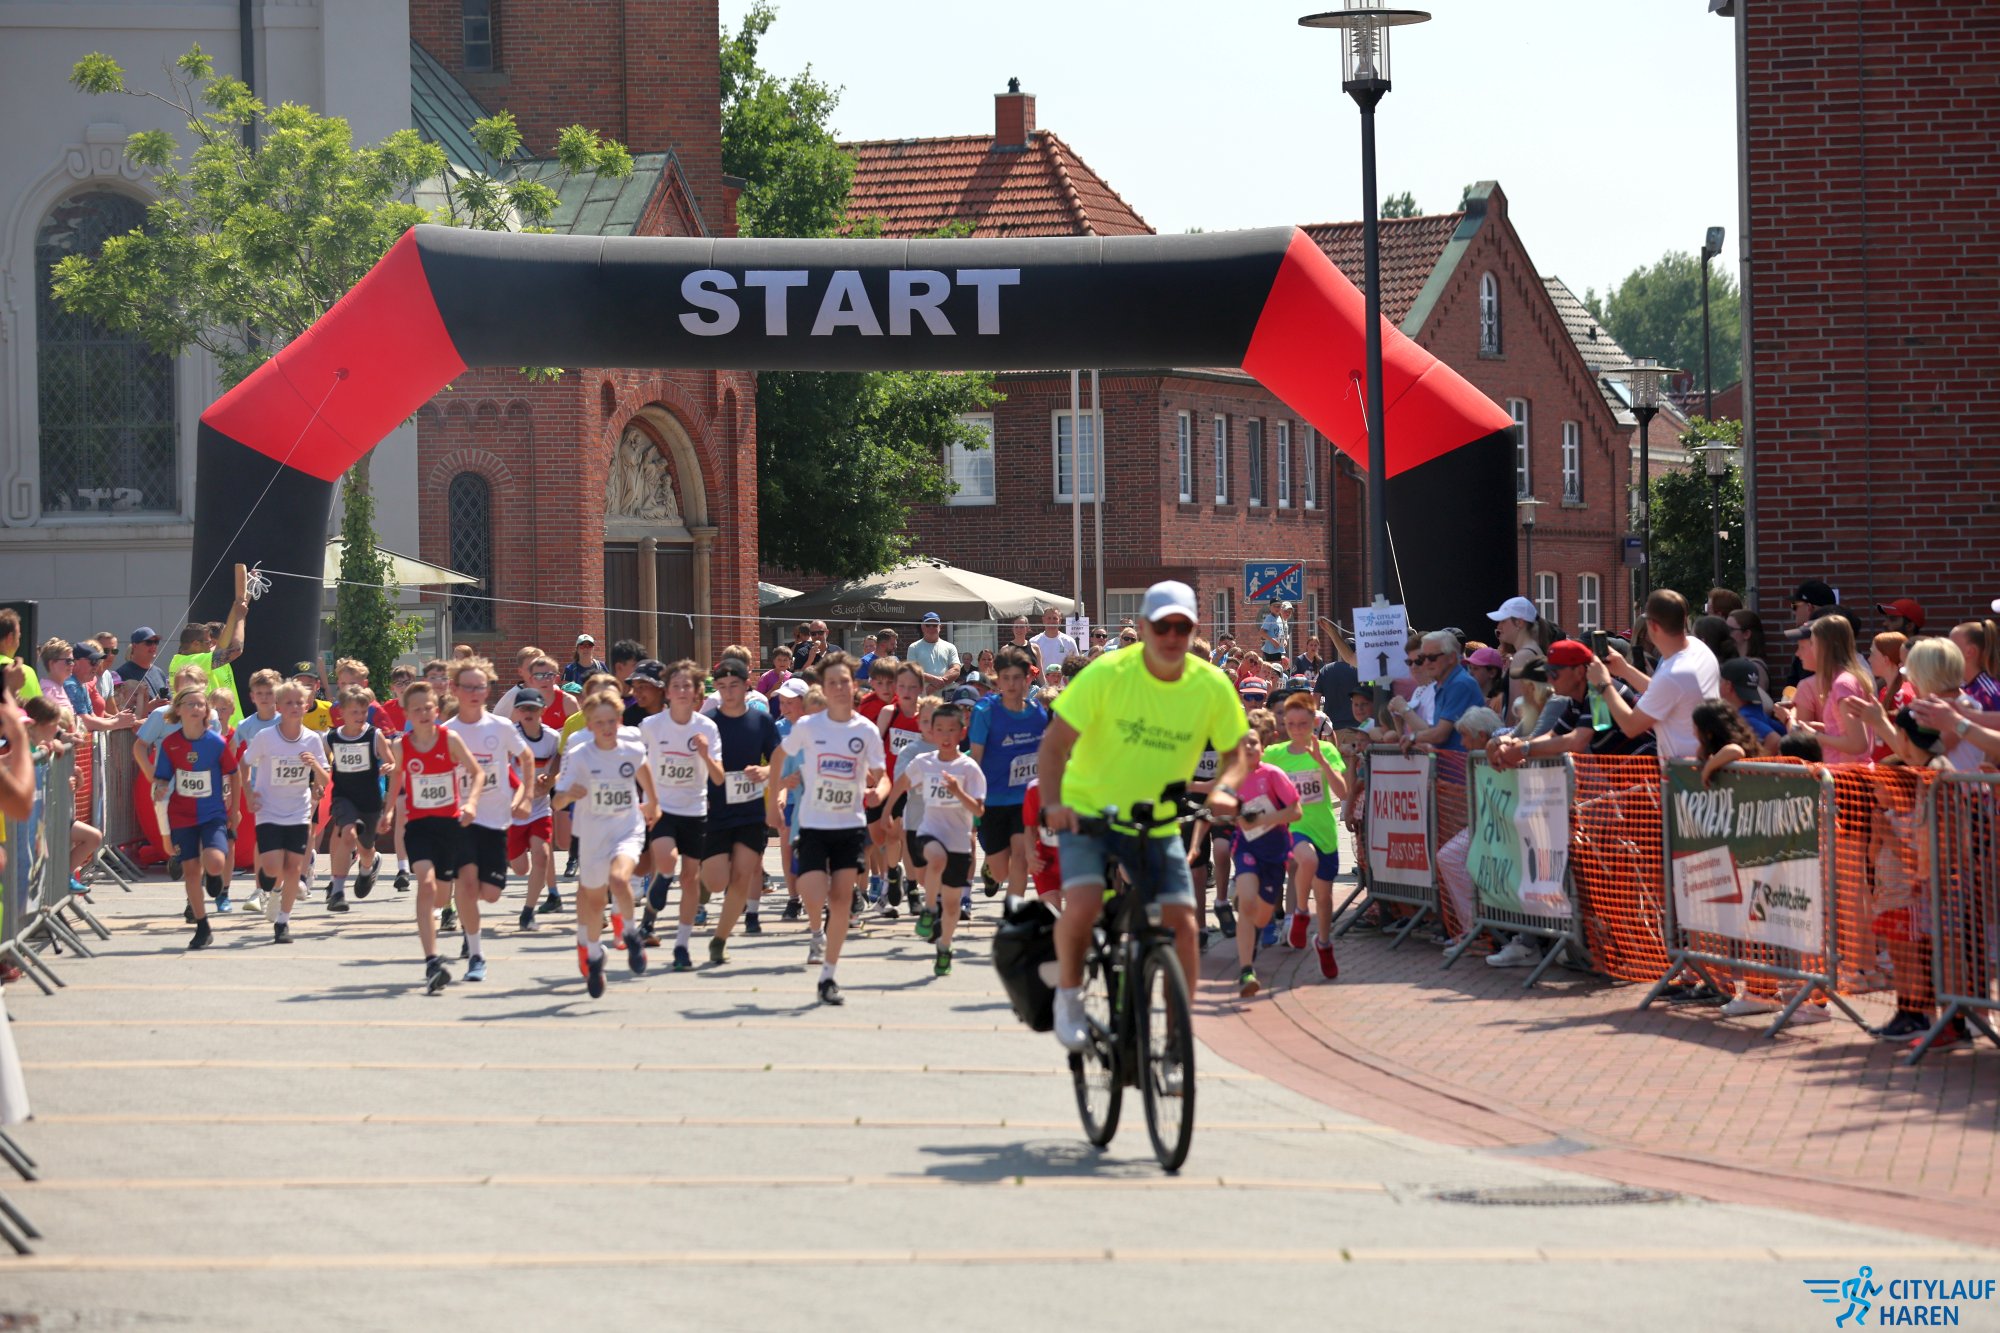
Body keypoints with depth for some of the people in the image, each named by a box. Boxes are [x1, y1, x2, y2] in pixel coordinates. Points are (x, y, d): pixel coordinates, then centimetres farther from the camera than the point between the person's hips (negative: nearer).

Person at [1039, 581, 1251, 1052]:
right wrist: (1052, 801, -33)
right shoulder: (1107, 675, -16)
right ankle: (1068, 995, -1)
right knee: (1083, 902, -28)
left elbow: (1236, 753, 4)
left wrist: (1223, 789, -18)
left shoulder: (1211, 686, -8)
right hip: (1087, 815, -3)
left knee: (1183, 924, -12)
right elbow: (1055, 743, -16)